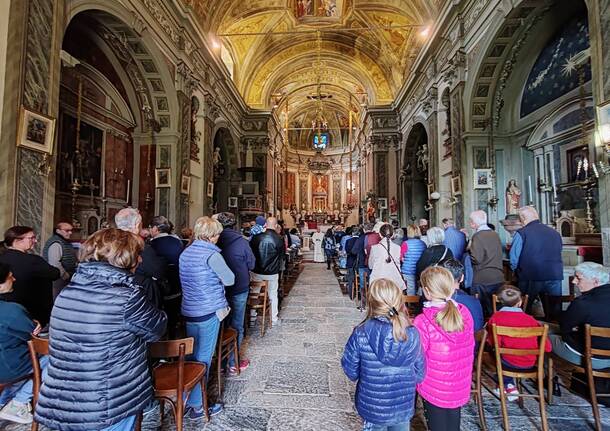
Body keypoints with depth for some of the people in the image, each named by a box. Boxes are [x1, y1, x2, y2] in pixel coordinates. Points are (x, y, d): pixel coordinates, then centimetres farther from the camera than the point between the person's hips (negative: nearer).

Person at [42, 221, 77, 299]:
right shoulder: (55, 244, -18)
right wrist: (65, 276, -19)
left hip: (64, 280, 10)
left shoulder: (65, 242, 14)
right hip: (58, 280, -10)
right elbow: (54, 263, -27)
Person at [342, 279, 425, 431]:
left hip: (372, 408, -1)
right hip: (404, 407, 2)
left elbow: (350, 370, -13)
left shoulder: (361, 334, -26)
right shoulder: (412, 335, -19)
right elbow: (420, 374, -5)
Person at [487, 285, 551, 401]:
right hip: (530, 363, 3)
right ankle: (509, 385, 35)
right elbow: (547, 347, -6)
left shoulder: (496, 317, -14)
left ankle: (509, 386, 27)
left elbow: (494, 343, -13)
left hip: (509, 362, -3)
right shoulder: (530, 319, -8)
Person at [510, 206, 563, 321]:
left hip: (531, 278, -5)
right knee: (554, 313, 15)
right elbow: (559, 254, 16)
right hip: (555, 276, 5)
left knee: (524, 310, 8)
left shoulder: (521, 233, -8)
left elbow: (514, 259, -8)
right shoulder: (555, 233, 8)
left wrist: (518, 272, 10)